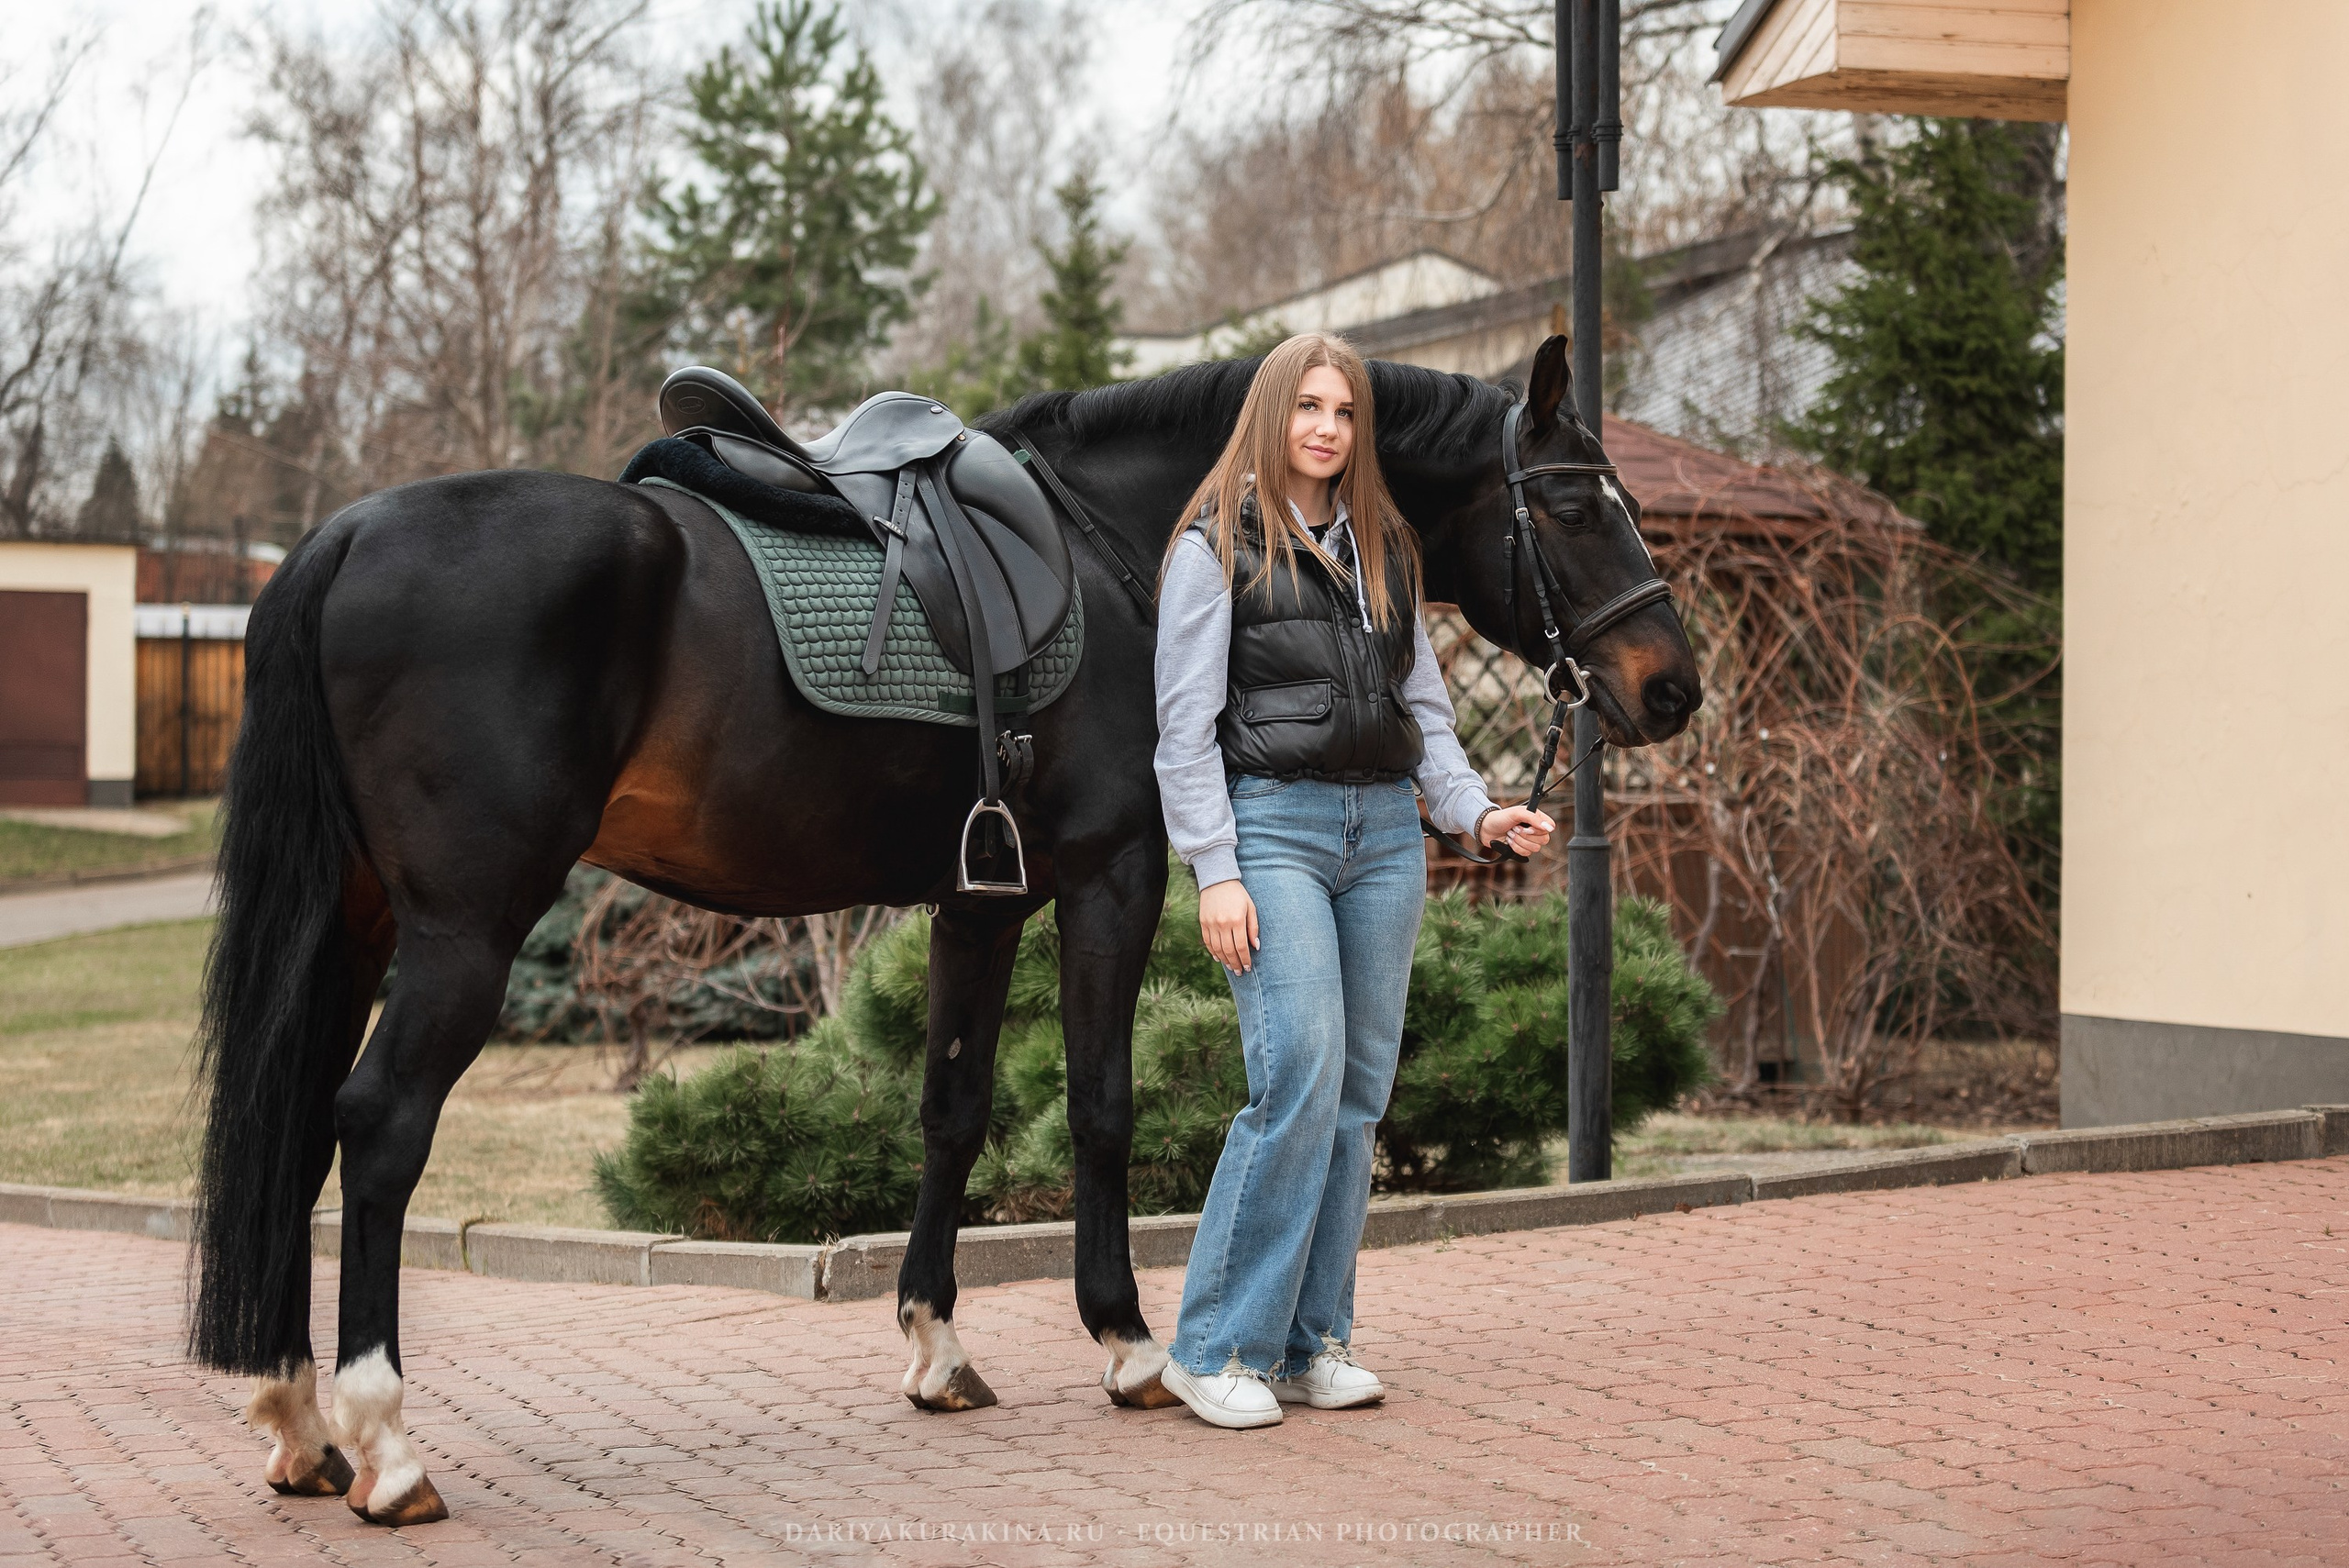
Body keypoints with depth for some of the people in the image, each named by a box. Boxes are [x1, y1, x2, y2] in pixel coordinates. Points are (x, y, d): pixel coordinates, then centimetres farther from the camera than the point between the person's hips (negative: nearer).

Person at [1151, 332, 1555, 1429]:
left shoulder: (1385, 547, 17)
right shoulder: (1216, 546, 0)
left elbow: (1424, 702, 17)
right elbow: (1185, 726, -5)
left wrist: (1477, 811, 1)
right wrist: (1215, 873, -13)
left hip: (1385, 831, 6)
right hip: (1274, 823, -6)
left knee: (1361, 1091, 5)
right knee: (1301, 1078, -16)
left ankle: (1311, 1342, 13)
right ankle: (1215, 1348, -7)